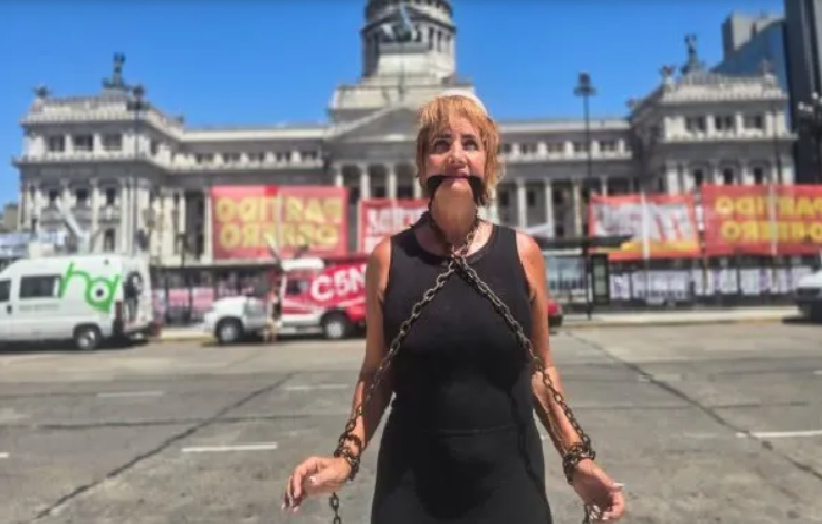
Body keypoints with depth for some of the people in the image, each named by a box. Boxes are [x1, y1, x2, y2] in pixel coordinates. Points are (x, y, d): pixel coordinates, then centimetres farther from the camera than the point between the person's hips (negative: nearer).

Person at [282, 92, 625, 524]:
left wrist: (577, 458, -3)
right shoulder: (389, 258, -7)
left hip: (508, 477, 1)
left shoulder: (522, 253, -5)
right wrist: (347, 456, -9)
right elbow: (376, 374, 1)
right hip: (412, 481, 0)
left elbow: (539, 370, 4)